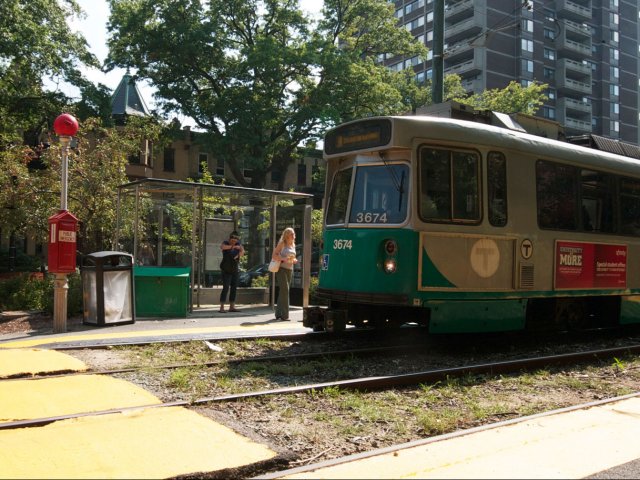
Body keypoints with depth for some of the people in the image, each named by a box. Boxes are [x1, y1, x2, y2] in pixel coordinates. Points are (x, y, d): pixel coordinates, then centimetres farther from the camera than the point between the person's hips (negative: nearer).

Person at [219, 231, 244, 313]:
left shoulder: (238, 244, 3)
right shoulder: (225, 243, -8)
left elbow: (242, 251, -11)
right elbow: (222, 246, -31)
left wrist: (238, 255, -31)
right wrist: (233, 247, -41)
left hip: (235, 270, 5)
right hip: (226, 270, -5)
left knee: (234, 288, 5)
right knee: (226, 288, -13)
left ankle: (232, 307, 11)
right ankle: (222, 307, -14)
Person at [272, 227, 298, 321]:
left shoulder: (293, 245, 16)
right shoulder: (282, 244, -4)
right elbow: (274, 256, -8)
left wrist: (294, 260, 3)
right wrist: (283, 259, -24)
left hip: (290, 269, 7)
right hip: (281, 268, -7)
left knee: (283, 291, 11)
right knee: (285, 290, -13)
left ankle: (279, 314, 19)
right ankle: (284, 315, -12)